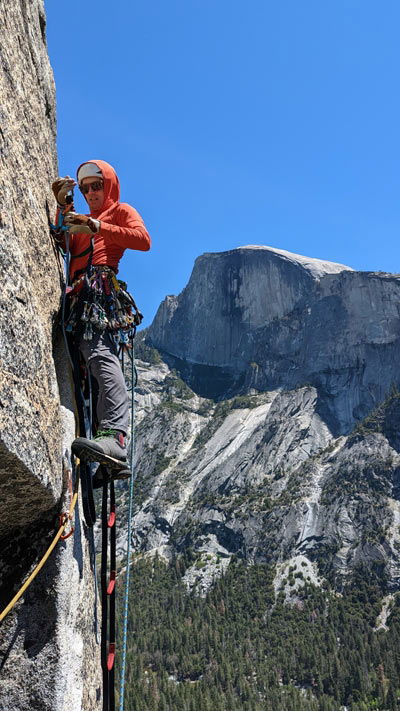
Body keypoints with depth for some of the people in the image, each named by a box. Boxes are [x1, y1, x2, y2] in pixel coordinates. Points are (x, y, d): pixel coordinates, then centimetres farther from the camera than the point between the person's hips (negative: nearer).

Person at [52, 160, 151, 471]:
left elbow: (143, 240, -5)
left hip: (101, 287, -7)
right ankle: (113, 457, -8)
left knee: (100, 353, -28)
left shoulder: (122, 211, 17)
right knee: (94, 356, -3)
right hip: (82, 293, 8)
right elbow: (65, 246, 19)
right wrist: (63, 206, 10)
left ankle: (114, 436, -44)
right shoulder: (86, 221, 38)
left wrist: (96, 226, -9)